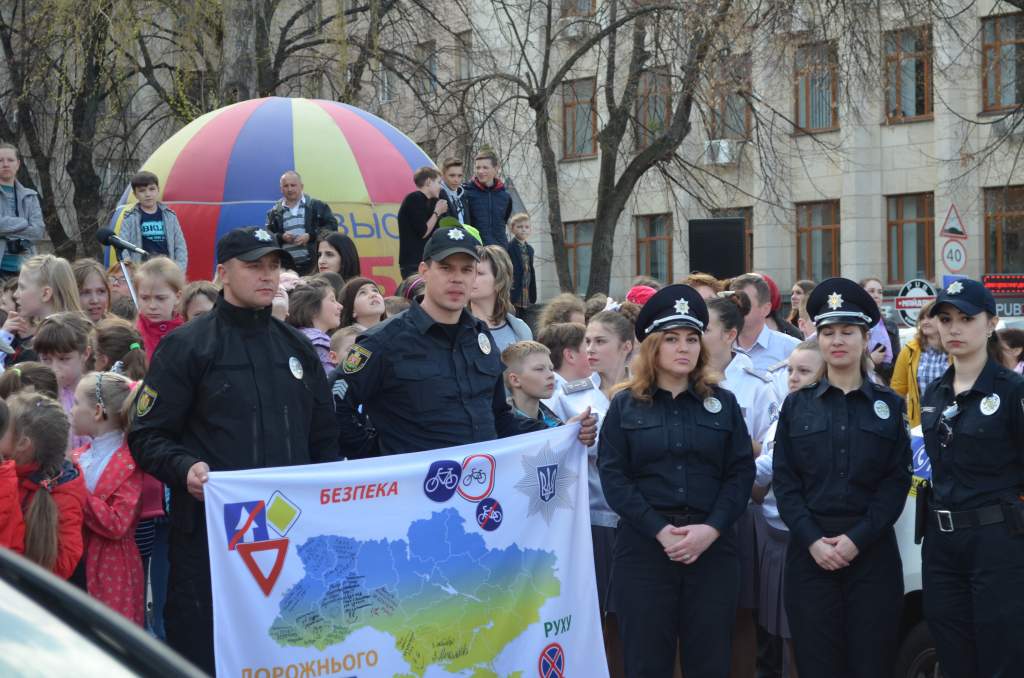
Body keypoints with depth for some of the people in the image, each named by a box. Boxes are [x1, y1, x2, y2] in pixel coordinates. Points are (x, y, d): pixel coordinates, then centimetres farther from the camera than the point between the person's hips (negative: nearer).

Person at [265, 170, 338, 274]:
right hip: (286, 266, 2)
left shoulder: (316, 206, 5)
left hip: (313, 264, -2)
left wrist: (310, 236, -12)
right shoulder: (275, 212, 13)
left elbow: (332, 225, 0)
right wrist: (281, 237, -9)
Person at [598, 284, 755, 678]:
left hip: (713, 548, 1)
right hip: (644, 546, -1)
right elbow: (613, 477, -3)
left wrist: (711, 529, -12)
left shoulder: (723, 403, 10)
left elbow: (742, 472, 3)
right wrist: (660, 531, -14)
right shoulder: (625, 406, 5)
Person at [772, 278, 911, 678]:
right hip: (810, 550, 0)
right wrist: (812, 540, -11)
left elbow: (897, 480, 0)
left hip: (871, 551, 0)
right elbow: (784, 480, 2)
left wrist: (857, 538, -12)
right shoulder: (796, 406, 8)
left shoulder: (888, 405, 7)